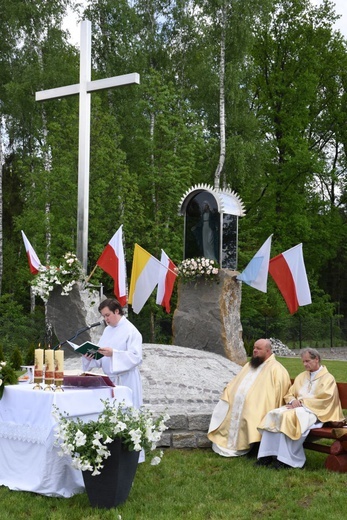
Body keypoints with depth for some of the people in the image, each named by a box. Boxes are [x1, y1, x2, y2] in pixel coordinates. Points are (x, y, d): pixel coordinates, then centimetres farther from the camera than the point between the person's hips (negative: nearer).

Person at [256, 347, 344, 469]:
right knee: (273, 415, -22)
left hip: (314, 411, -6)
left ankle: (287, 459, -33)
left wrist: (301, 402, -13)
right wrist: (293, 401, -4)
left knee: (290, 417, -36)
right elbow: (289, 394, 21)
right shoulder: (302, 376, 25)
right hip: (297, 407, 7)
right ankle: (268, 454, -27)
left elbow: (323, 400, -9)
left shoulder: (328, 378, 4)